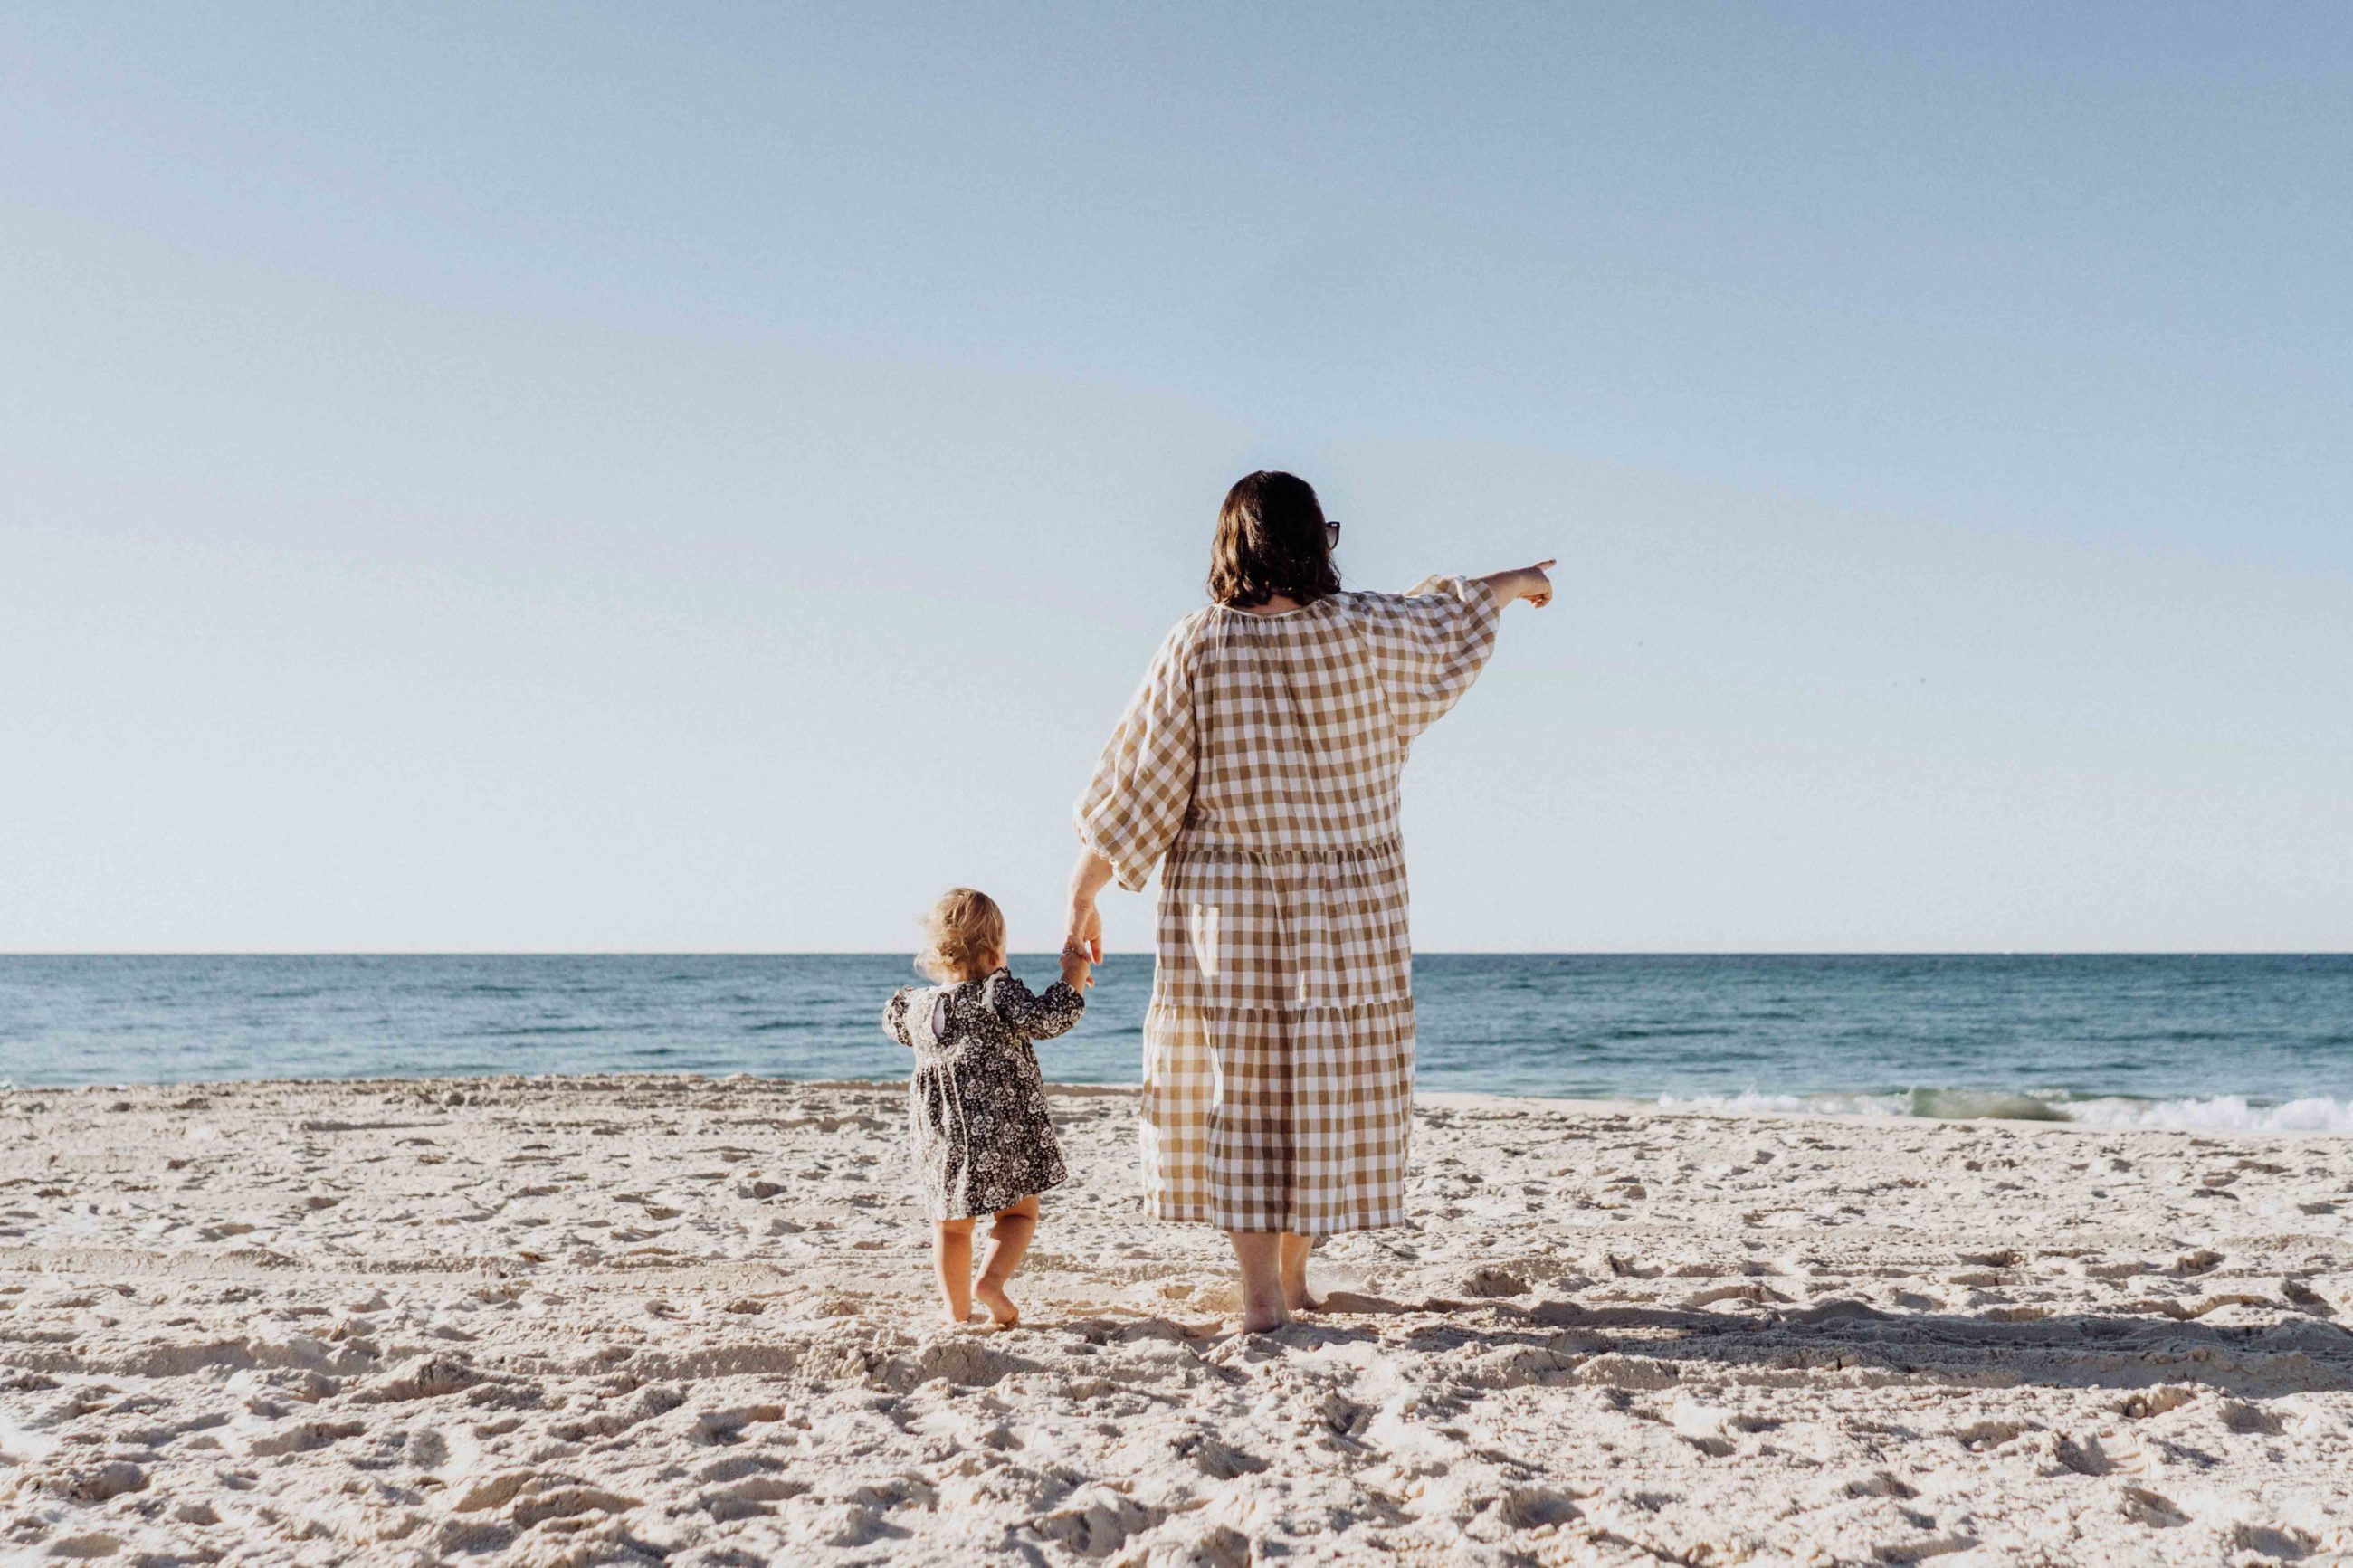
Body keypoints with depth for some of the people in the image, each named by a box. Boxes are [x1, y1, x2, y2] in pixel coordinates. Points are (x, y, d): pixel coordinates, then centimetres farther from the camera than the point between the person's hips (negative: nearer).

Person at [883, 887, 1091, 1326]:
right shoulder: (997, 994, -12)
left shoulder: (917, 1004, 6)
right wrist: (1073, 977, -9)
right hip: (1005, 1132, -4)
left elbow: (895, 1022, 28)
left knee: (952, 1224, 17)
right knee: (1019, 1212, 13)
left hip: (942, 1138, 4)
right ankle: (990, 1281, -8)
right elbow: (1045, 1018, -23)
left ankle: (956, 1307, 17)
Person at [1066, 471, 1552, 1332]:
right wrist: (1509, 582, 39)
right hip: (1348, 912, 2)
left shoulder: (1199, 647, -10)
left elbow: (1135, 785, -8)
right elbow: (1449, 619, 17)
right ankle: (1292, 1280, 25)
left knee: (1237, 1095, 5)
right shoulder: (1364, 633, -5)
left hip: (1228, 915, -1)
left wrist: (1081, 898, 0)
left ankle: (1261, 1296, 2)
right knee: (1327, 1091, 13)